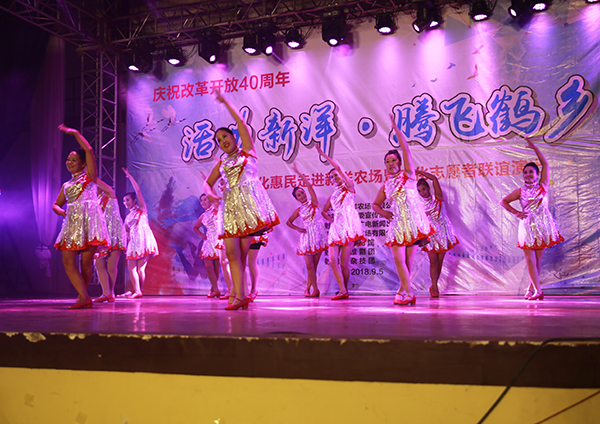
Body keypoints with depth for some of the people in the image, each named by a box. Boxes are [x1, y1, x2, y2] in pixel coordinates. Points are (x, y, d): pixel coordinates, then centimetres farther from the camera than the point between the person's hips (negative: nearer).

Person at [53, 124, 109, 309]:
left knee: (86, 262, -6)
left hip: (89, 220, -5)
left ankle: (82, 296, 3)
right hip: (72, 222, 5)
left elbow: (89, 151, -3)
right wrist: (60, 211, 0)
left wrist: (75, 133, 4)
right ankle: (84, 297, -4)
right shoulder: (66, 185, 24)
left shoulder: (89, 176, 8)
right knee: (68, 261, -7)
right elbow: (56, 204, 24)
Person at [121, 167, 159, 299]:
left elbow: (138, 191, -1)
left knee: (140, 268, -9)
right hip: (133, 242, 6)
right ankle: (136, 291, -3)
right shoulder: (128, 216, 21)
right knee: (131, 268, -5)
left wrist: (129, 176, 1)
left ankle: (139, 291, 0)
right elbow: (126, 231, 23)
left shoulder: (141, 210, 5)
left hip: (144, 239, -6)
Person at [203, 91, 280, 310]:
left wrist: (226, 102, 11)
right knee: (232, 251, -7)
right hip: (231, 206, 4)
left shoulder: (247, 151, 12)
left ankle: (236, 293, -3)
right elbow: (208, 182, 25)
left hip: (250, 202, -4)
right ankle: (239, 296, -7)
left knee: (242, 251, -10)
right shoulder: (221, 164, 22)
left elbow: (241, 123, 6)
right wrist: (210, 192, 1)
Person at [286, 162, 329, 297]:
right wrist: (298, 229, 1)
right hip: (307, 236, 1)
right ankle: (315, 290, -3)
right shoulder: (299, 210, 8)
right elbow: (289, 222, 18)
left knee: (313, 266, 0)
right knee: (310, 266, -7)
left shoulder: (314, 202, 3)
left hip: (318, 235, -1)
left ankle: (308, 289, 8)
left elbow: (309, 185, -5)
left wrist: (298, 172, -3)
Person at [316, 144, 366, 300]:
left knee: (344, 262, -9)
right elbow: (323, 211, 32)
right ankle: (342, 291, -8)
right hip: (336, 227, 6)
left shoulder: (349, 187, 7)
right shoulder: (332, 195, 22)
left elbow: (338, 167, -2)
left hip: (349, 226, -6)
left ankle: (345, 290, 6)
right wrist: (329, 219, 11)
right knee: (332, 261, -10)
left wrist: (323, 154, 0)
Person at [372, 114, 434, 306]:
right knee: (398, 259, -7)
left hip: (413, 221, -3)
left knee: (408, 259, 1)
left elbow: (406, 149, -3)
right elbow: (375, 204, 24)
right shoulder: (386, 186, 13)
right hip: (397, 223, 3)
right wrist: (384, 213, 2)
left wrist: (395, 128, -4)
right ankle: (408, 294, -2)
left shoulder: (408, 174, 4)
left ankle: (402, 291, 14)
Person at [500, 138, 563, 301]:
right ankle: (538, 291, -7)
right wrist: (515, 212, 0)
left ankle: (531, 288, 15)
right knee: (530, 260, -7)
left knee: (537, 259, 4)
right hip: (527, 226, 0)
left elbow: (545, 165, -2)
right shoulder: (520, 191, 7)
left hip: (542, 226, 0)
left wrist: (535, 148, -4)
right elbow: (503, 201, 13)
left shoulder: (543, 186, 5)